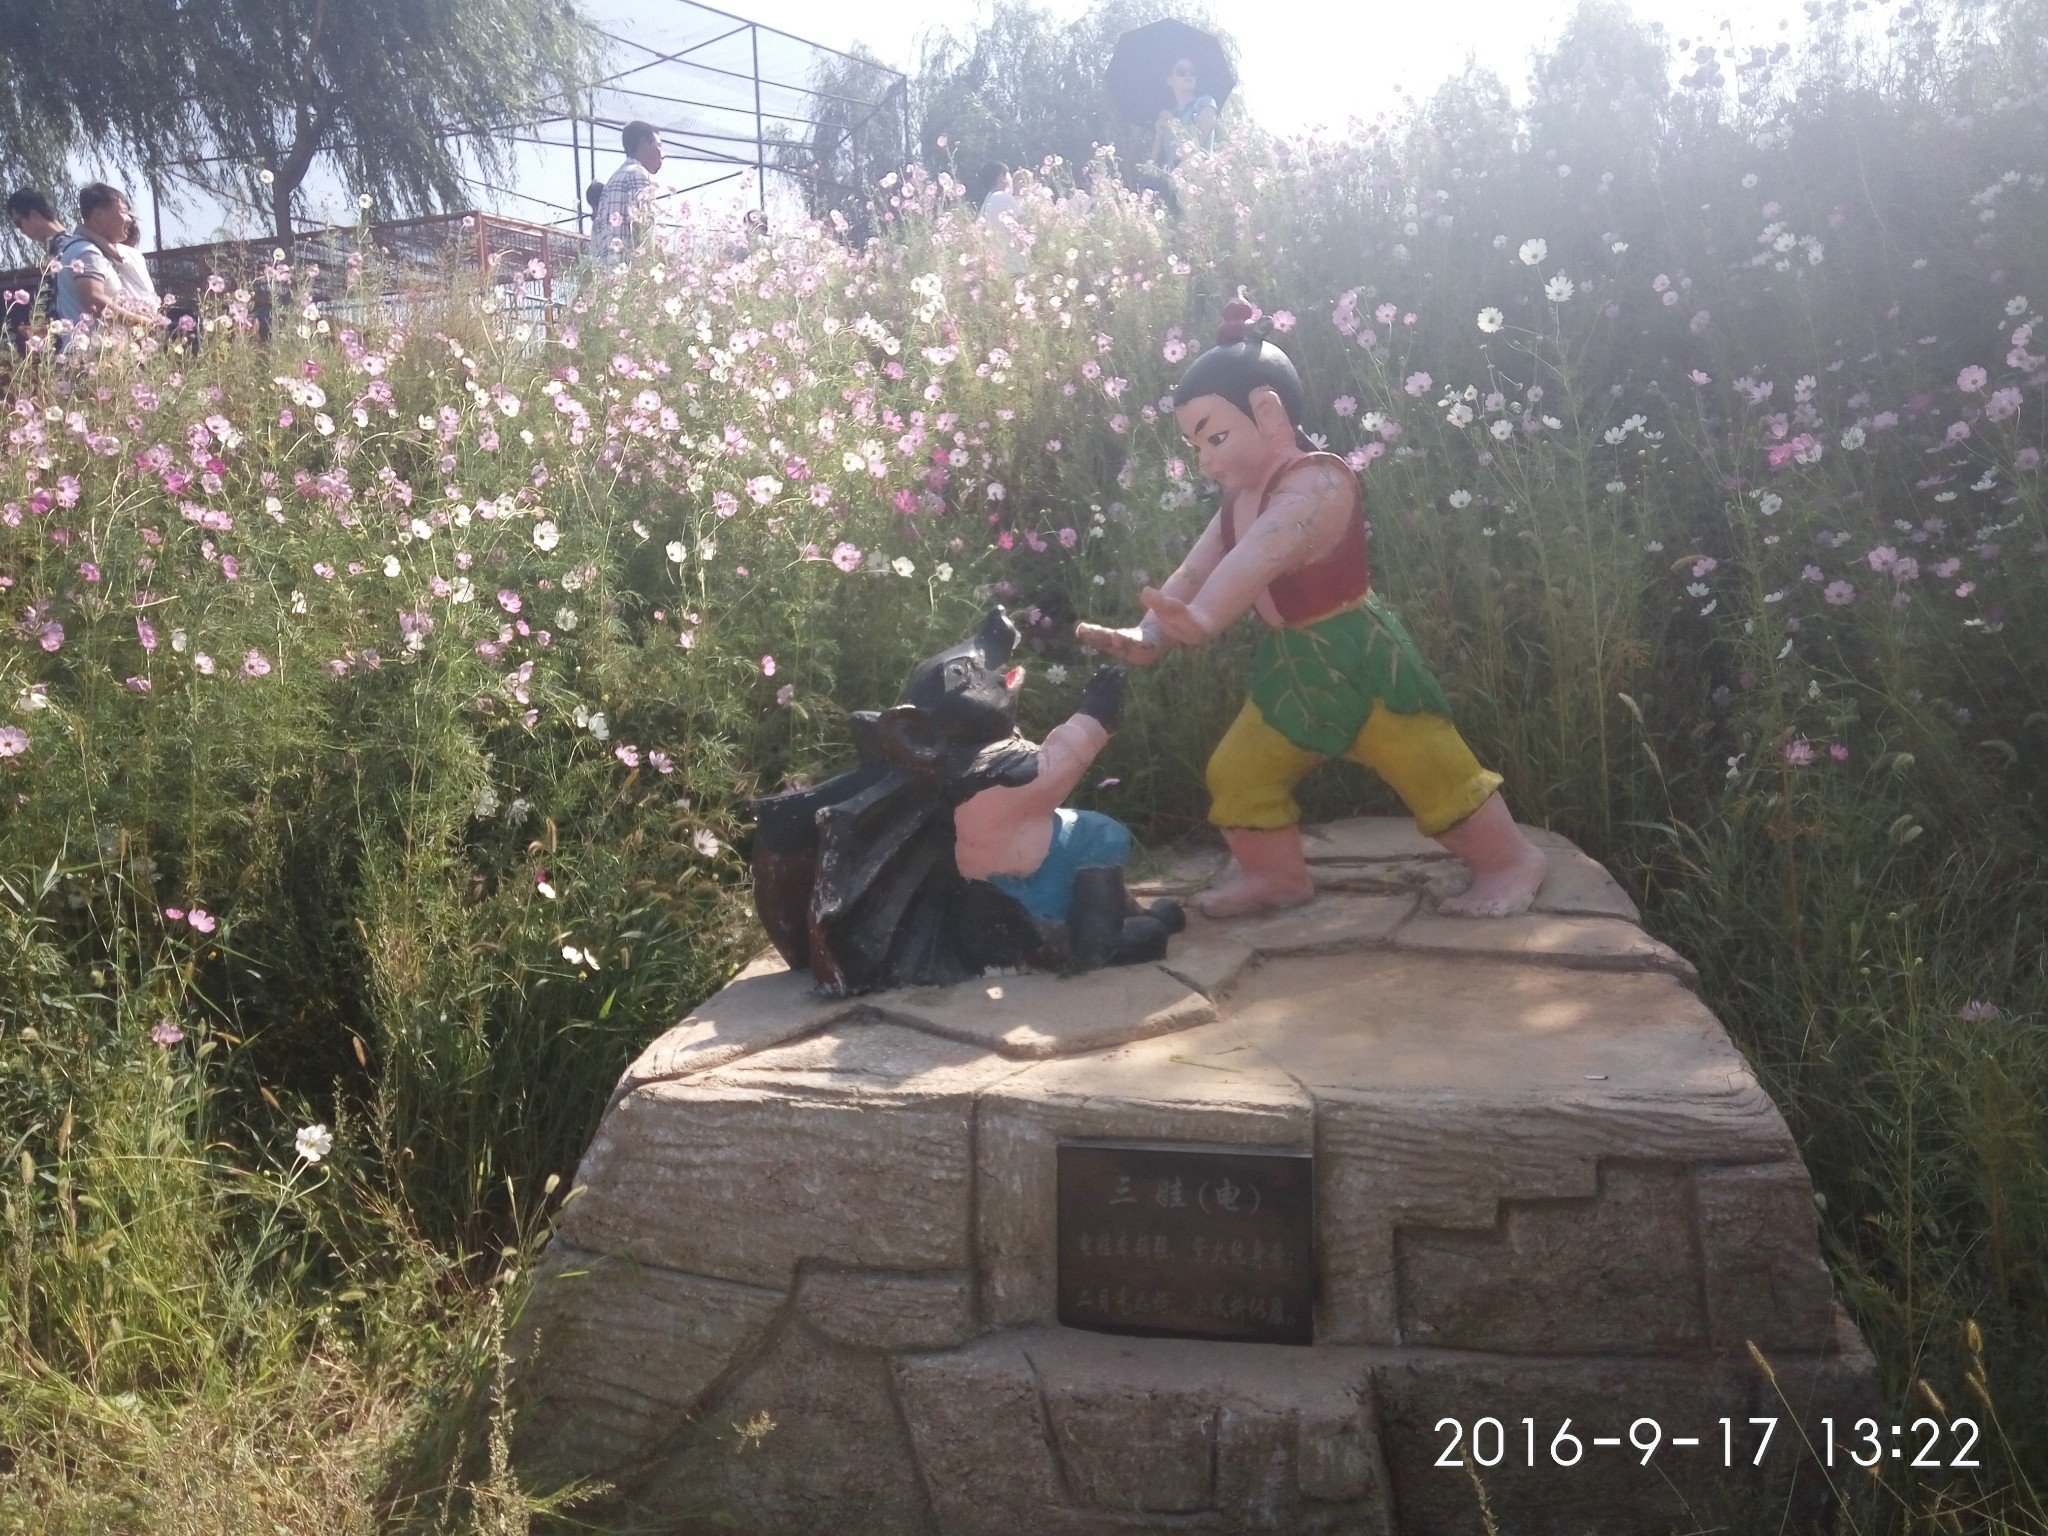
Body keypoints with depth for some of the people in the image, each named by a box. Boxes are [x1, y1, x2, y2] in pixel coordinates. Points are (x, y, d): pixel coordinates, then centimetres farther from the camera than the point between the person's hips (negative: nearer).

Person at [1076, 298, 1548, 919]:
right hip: (1290, 665, 9)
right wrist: (1147, 636, -17)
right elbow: (1192, 573, 1)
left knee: (1431, 770, -1)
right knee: (1237, 772, 10)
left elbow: (1260, 555, -44)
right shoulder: (1240, 501, 6)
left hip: (1357, 656, -8)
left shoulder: (1316, 481, -25)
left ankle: (1509, 858, 18)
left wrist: (1202, 620, -59)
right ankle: (1279, 876, 27)